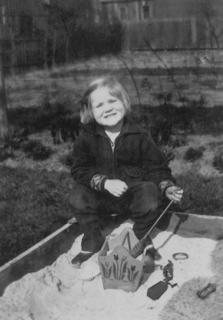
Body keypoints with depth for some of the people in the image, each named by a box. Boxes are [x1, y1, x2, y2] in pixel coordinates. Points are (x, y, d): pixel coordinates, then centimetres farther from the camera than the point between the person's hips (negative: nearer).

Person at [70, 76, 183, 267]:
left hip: (134, 191, -1)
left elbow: (157, 168, -4)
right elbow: (79, 169, -10)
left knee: (150, 196, -30)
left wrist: (167, 187, -23)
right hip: (102, 198, 1)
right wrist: (105, 182, -25)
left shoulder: (139, 135, -9)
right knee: (79, 196, -24)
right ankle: (92, 244, 2)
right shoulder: (87, 136, -7)